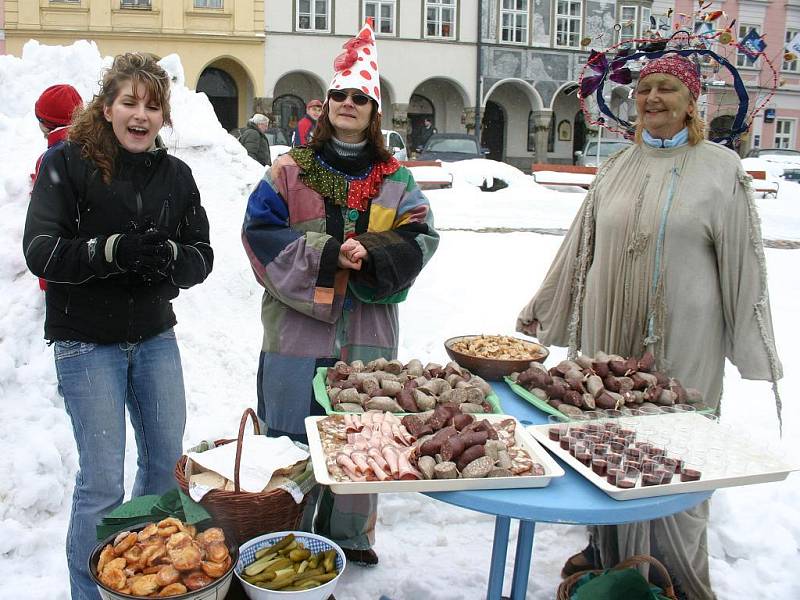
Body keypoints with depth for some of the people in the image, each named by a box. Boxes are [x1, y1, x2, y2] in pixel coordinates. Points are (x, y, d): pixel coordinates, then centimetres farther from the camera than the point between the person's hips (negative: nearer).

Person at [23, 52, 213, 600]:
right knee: (102, 481, -3)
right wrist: (115, 250, -28)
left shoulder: (176, 174, 5)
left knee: (168, 461, 15)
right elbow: (40, 250, -14)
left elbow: (202, 256, 4)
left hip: (156, 337, 5)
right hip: (87, 342, -5)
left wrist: (169, 257, -19)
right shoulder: (67, 163, -7)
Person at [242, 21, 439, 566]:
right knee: (294, 437, 5)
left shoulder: (395, 181, 9)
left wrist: (370, 255, -18)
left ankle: (352, 533, 31)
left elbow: (420, 237, 0)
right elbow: (261, 231, -6)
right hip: (298, 324, -2)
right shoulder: (291, 170, 3)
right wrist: (326, 253, -18)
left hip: (368, 331, 2)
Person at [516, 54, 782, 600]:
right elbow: (580, 247, 16)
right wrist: (542, 308, 19)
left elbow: (743, 262, -2)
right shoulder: (617, 168, 10)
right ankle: (608, 550, 31)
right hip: (607, 334, 4)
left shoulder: (721, 168, -2)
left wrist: (755, 349, -4)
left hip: (680, 342, -4)